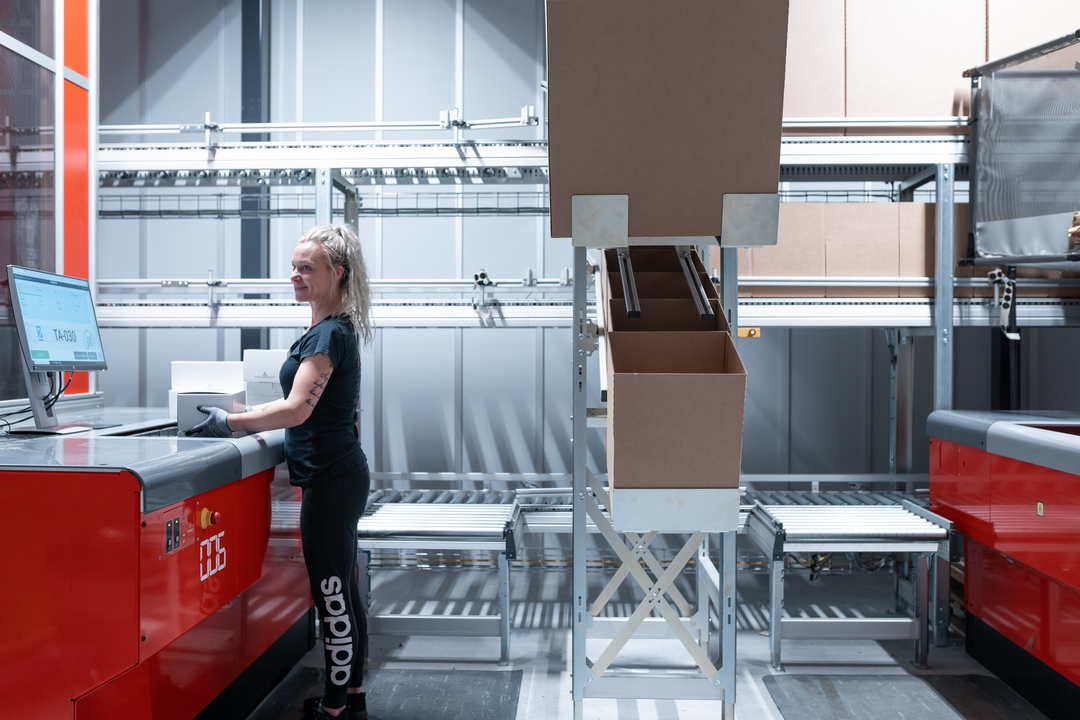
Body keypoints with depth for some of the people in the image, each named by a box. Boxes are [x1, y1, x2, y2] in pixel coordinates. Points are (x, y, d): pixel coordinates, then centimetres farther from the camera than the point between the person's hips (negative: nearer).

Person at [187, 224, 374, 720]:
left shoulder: (329, 334, -16)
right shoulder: (332, 329, 15)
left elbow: (297, 409, -23)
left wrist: (230, 423, -14)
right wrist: (246, 420, 18)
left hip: (330, 479, -11)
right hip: (339, 474, 11)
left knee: (333, 595, 1)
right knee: (342, 591, 18)